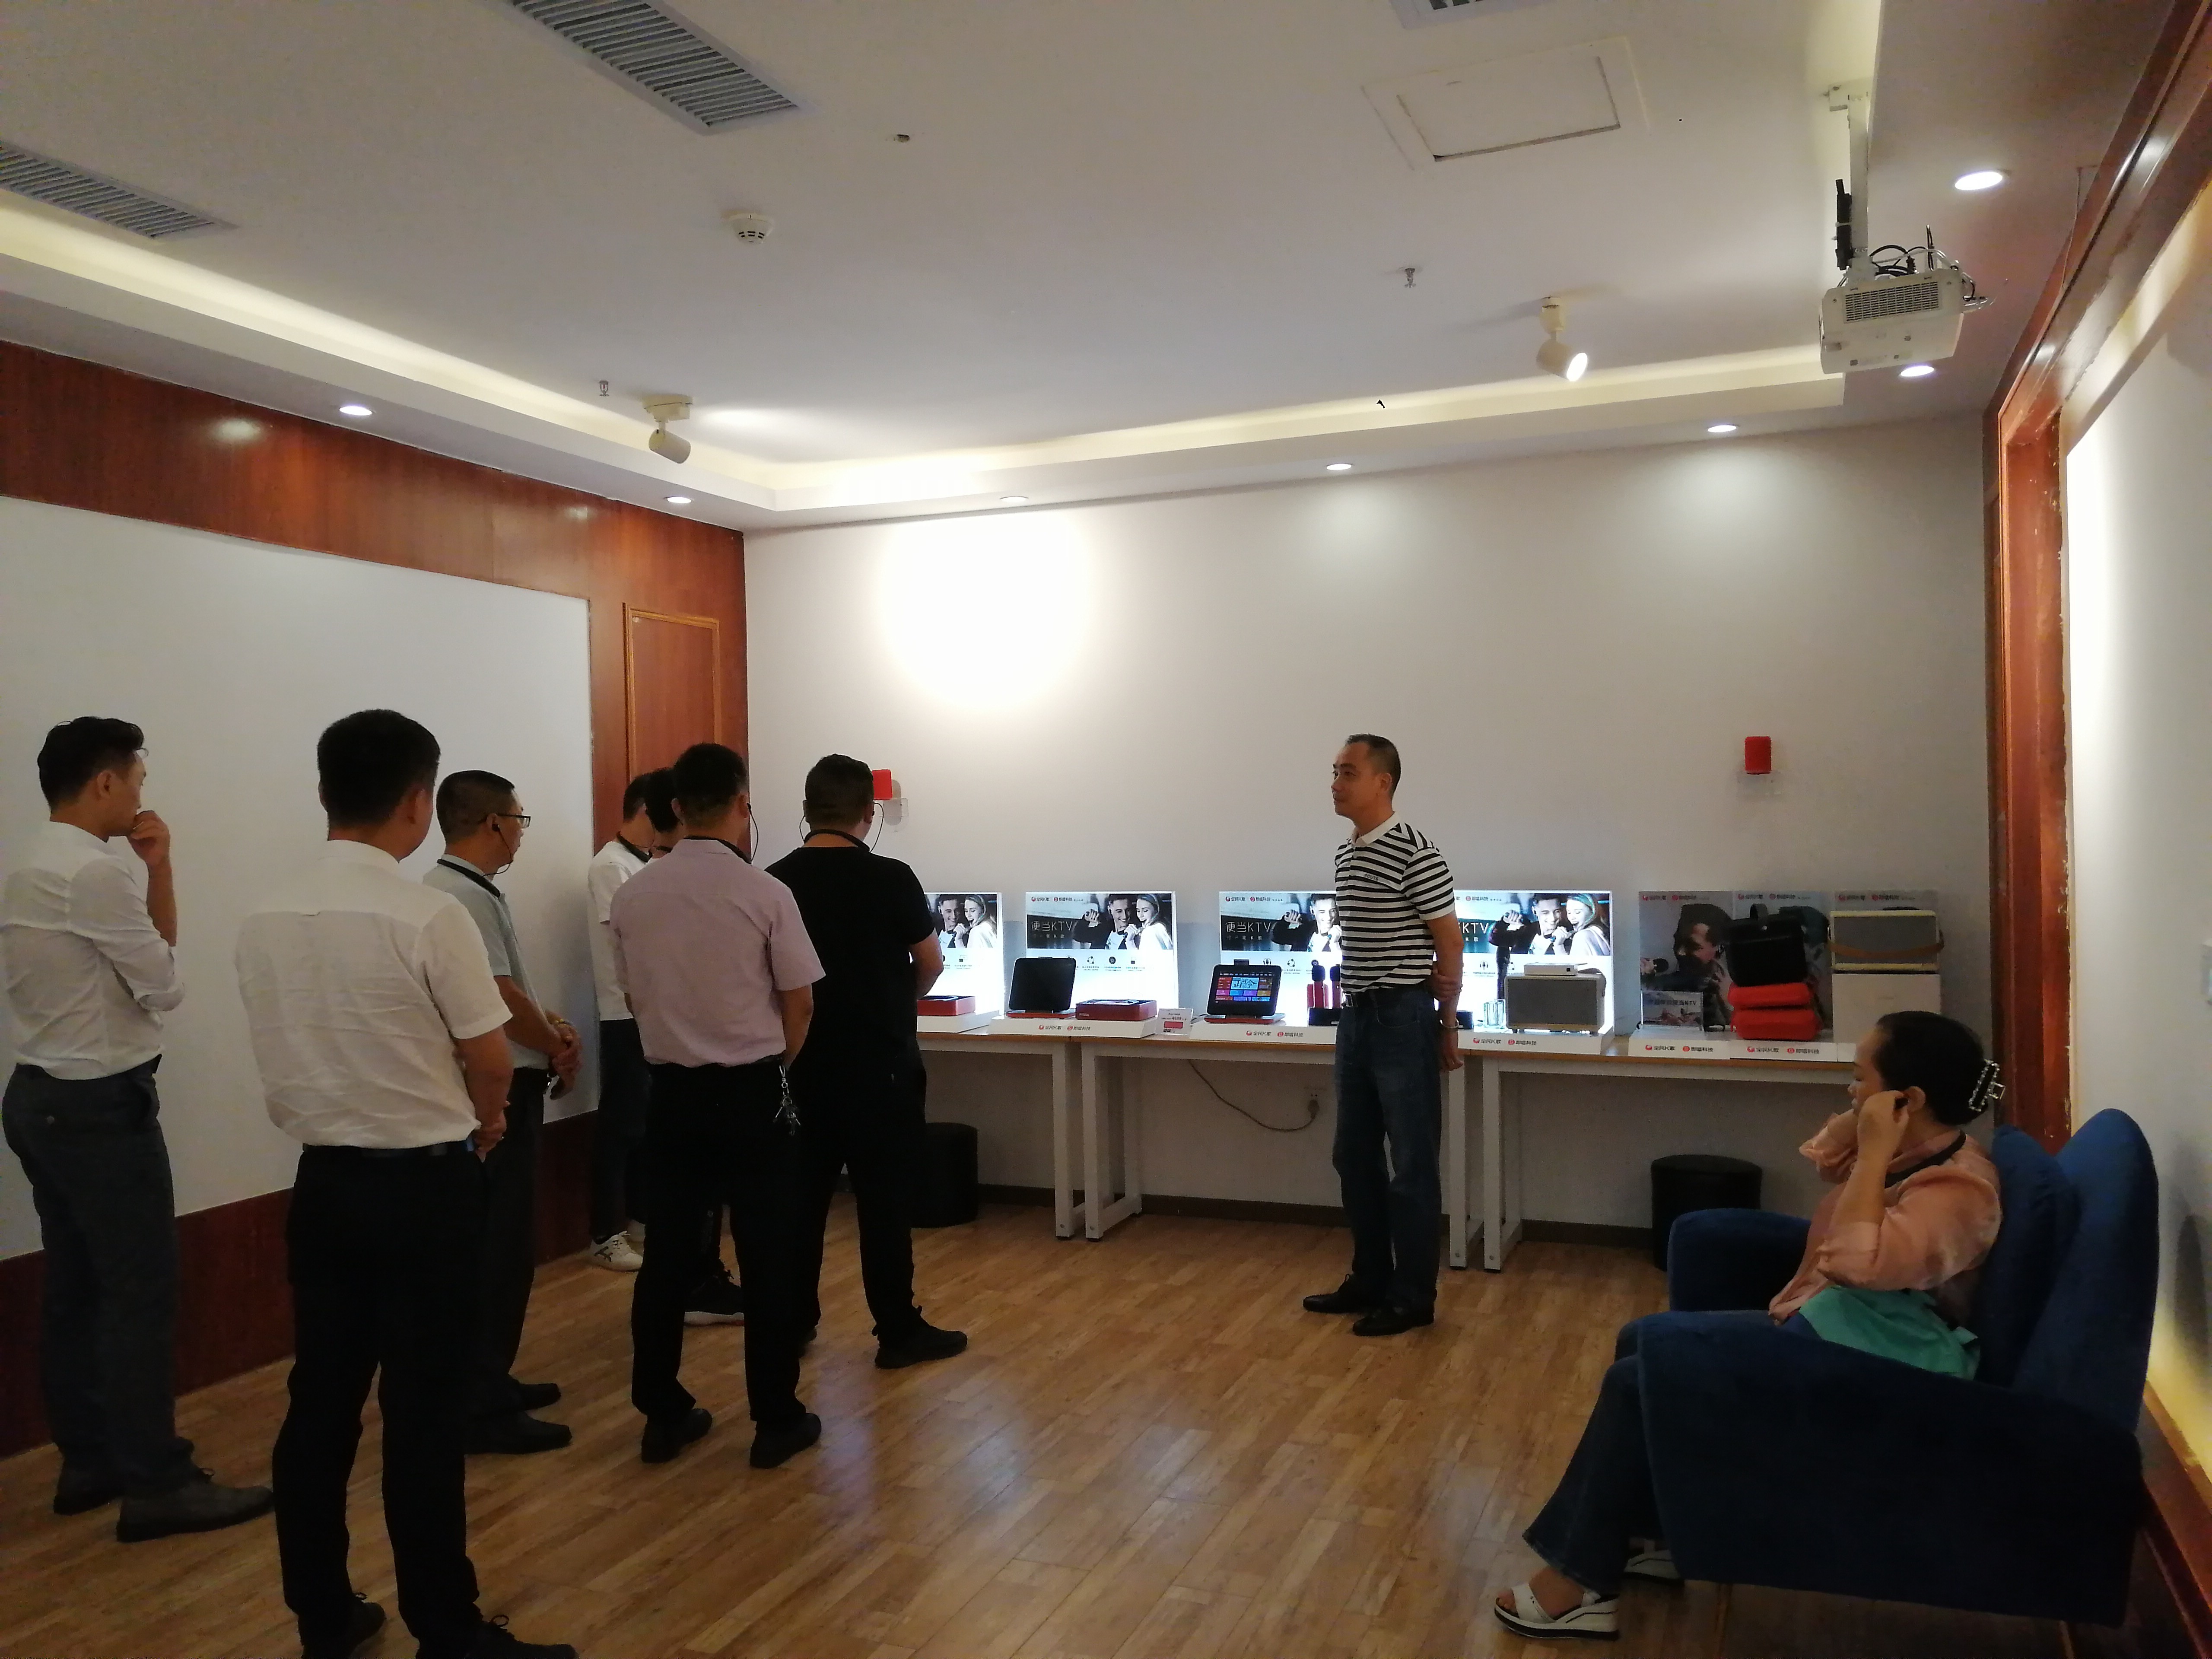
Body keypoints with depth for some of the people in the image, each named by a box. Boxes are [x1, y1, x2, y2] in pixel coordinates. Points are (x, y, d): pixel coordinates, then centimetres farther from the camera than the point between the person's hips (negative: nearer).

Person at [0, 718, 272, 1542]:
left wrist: (158, 870, 3)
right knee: (140, 1293, -4)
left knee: (74, 1289, 16)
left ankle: (88, 1462, 26)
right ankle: (156, 1486, 3)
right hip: (101, 1107, -10)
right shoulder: (98, 870, -20)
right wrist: (151, 869, 3)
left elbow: (143, 950, 13)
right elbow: (163, 984, -12)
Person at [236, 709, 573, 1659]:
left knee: (320, 1402, 14)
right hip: (424, 1186, -6)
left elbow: (290, 1056, 11)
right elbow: (490, 1062, -11)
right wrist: (481, 1128, 10)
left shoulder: (264, 921, 2)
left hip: (322, 1178, 6)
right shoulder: (428, 916, -19)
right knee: (423, 1414, 2)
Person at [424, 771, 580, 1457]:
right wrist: (558, 1047, -6)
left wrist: (555, 1025, 5)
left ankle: (488, 1381, 28)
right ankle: (484, 1407, 1)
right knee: (501, 1246, -5)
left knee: (496, 1241, 18)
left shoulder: (459, 888, 14)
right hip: (499, 1089, -11)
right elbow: (501, 997, -22)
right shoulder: (465, 897, -20)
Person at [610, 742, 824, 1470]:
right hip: (751, 1094, -4)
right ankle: (777, 1420, 14)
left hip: (673, 1092, 4)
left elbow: (637, 998, 9)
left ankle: (662, 1414, 22)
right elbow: (799, 1004, -5)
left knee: (667, 1256, 12)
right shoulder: (765, 893, -13)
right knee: (767, 1260, 5)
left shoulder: (631, 897, -2)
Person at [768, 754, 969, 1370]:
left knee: (802, 1193, 13)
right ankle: (899, 1331, 9)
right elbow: (931, 966, -3)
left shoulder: (775, 881, -2)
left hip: (803, 1061, 4)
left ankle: (793, 1321, 23)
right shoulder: (891, 878, -13)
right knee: (885, 1198, 2)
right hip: (880, 1061, -4)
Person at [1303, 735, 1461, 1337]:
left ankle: (1413, 1296, 12)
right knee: (1355, 1158, 15)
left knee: (1411, 1164, 1)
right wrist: (1356, 1006, 16)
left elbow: (1449, 944, -9)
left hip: (1404, 1019, -9)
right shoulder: (1345, 855, 11)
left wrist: (1447, 1027, -3)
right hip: (1356, 1016, 9)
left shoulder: (1416, 853, -14)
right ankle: (1370, 1280, 27)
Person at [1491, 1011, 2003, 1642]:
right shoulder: (1917, 1148, 4)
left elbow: (1853, 1263, -41)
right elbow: (1822, 1159, 22)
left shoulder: (1957, 1190, -25)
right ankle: (1648, 1535, 17)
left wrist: (1875, 1150, -32)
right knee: (1640, 1340, 10)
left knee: (1638, 1381, -13)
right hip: (1820, 1326, 10)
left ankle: (1579, 1582, -2)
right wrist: (1861, 1121, 3)